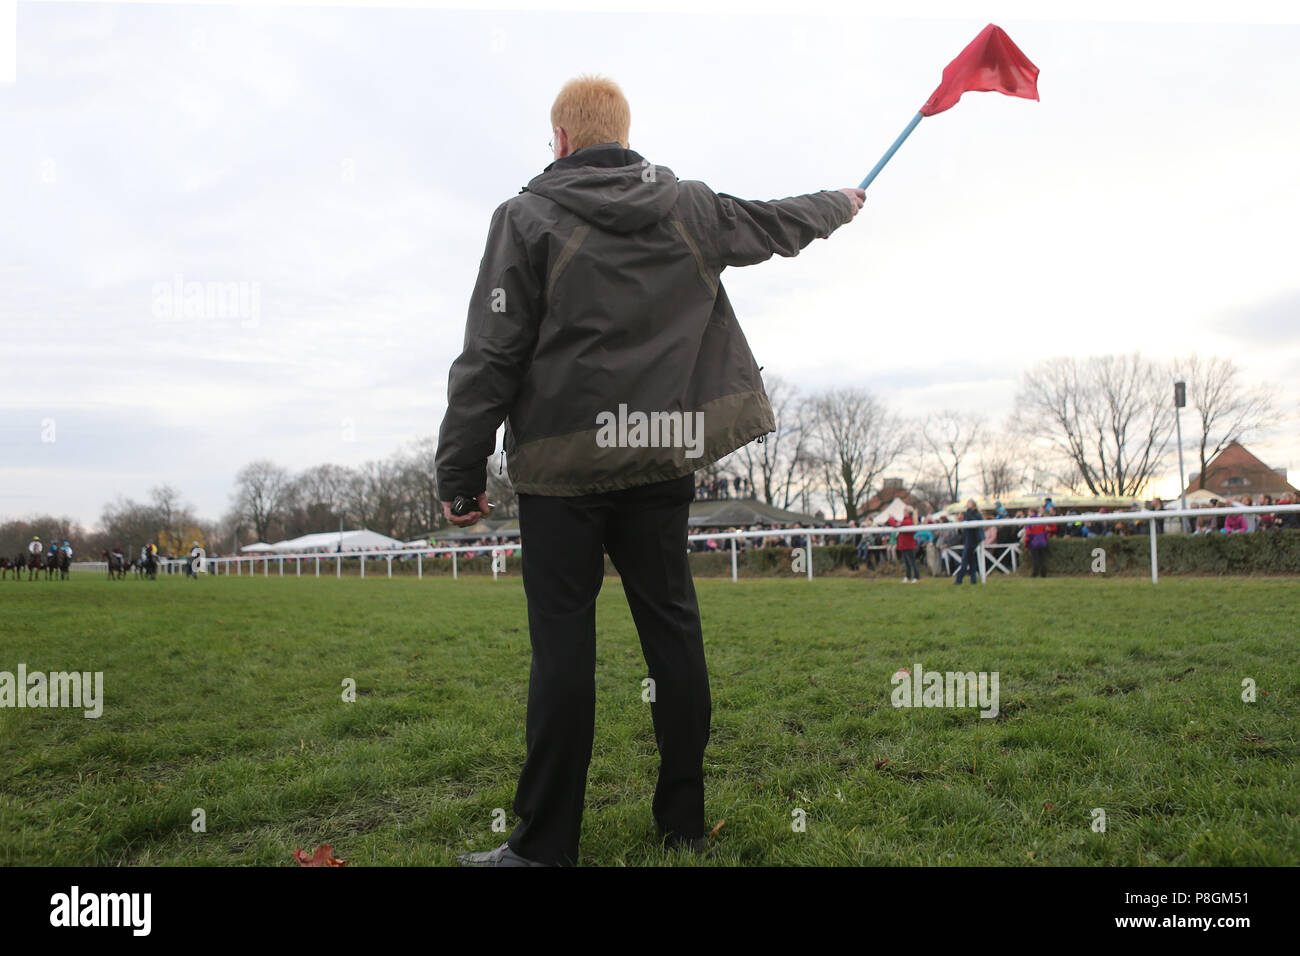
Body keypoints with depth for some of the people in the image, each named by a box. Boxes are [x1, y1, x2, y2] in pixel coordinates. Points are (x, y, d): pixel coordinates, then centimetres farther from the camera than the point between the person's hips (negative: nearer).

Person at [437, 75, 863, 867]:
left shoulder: (528, 217, -1)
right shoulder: (689, 209, 11)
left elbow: (491, 356, -8)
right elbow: (777, 223, 28)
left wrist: (461, 471, -3)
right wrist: (840, 204, 49)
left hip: (564, 461, -4)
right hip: (663, 456, 4)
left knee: (563, 642, -2)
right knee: (672, 628, 9)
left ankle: (545, 843, 6)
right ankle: (685, 821, 20)